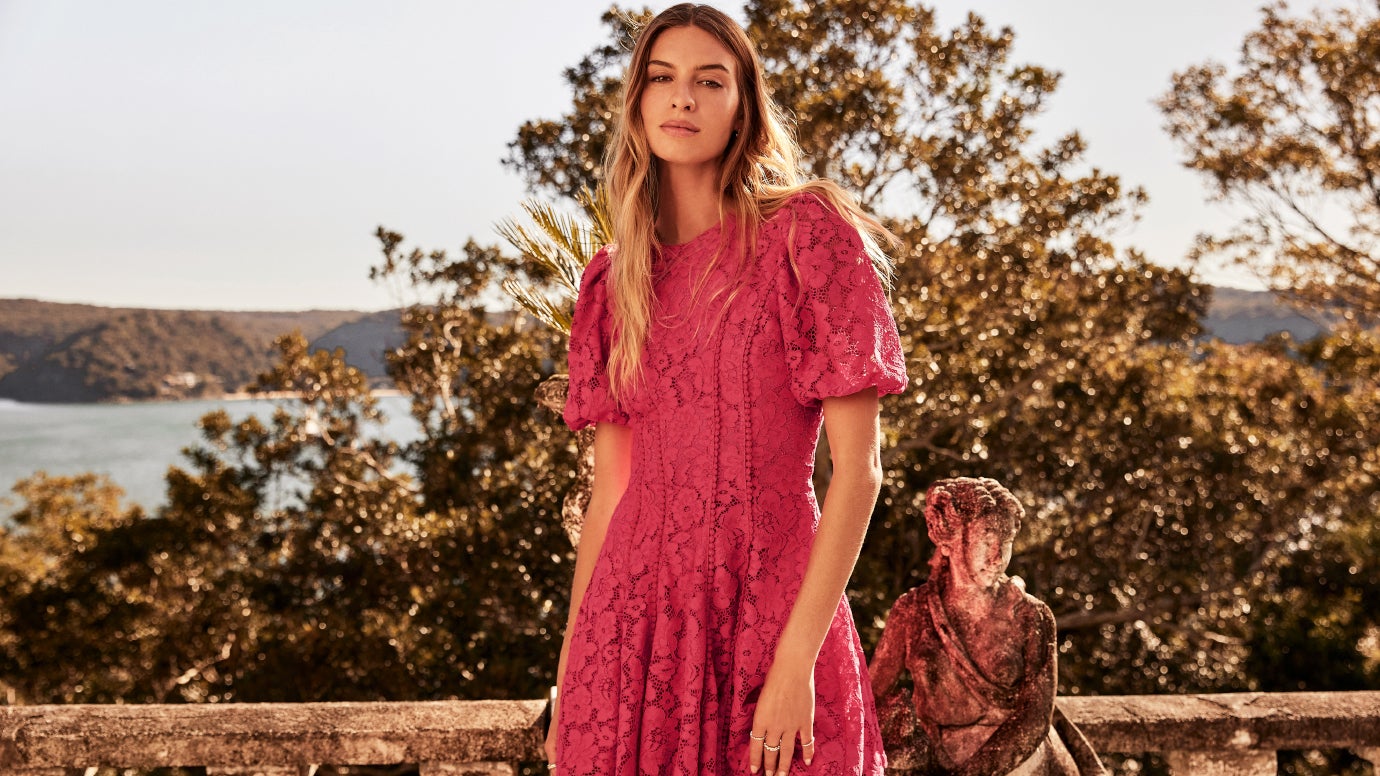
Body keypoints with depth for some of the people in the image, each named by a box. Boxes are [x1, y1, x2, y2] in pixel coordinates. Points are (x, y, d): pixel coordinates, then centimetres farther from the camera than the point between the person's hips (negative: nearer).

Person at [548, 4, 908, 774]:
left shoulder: (810, 235, -5)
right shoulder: (616, 280, 8)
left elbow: (858, 469, -10)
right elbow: (610, 487, 10)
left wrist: (797, 660, -16)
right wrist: (568, 679, 8)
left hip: (771, 618, -3)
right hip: (632, 621, 4)